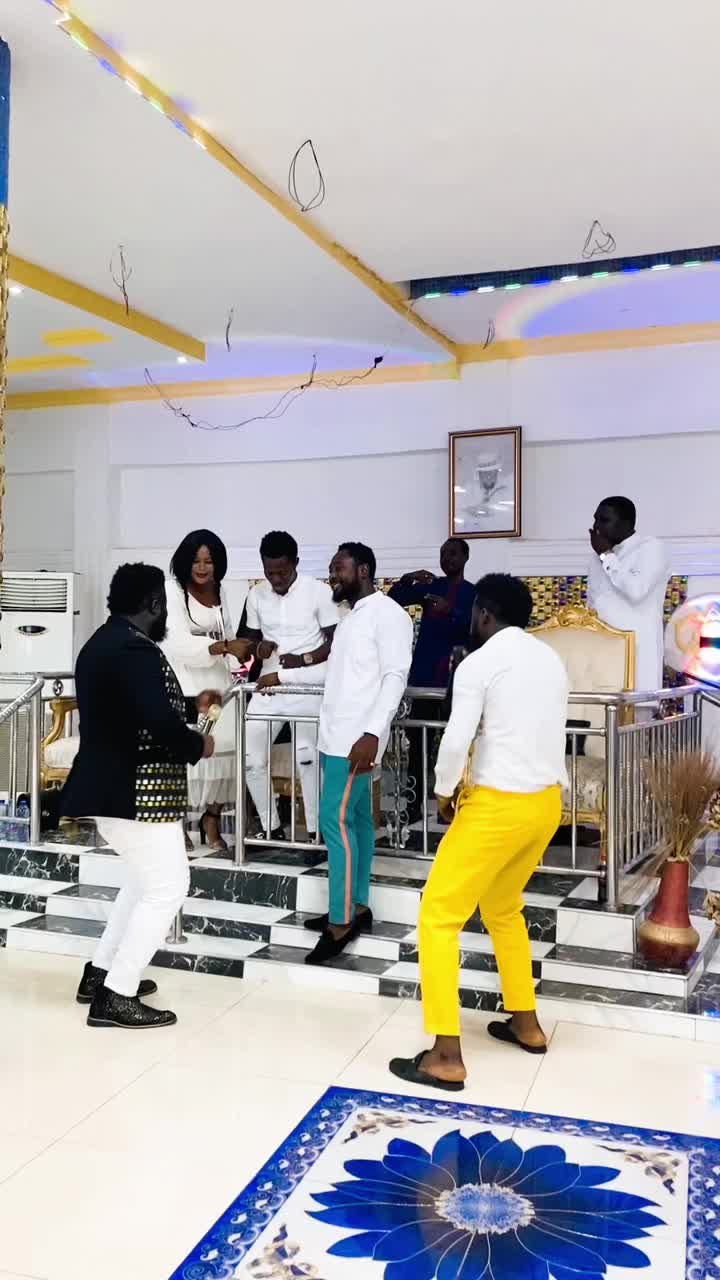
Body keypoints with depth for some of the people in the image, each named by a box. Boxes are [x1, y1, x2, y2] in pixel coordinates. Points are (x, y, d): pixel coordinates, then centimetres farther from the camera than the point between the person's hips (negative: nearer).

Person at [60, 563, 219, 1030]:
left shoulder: (103, 643, 14)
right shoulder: (136, 649, -20)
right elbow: (158, 725, -28)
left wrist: (192, 705, 28)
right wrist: (198, 746, -10)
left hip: (110, 786, 11)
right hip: (135, 791, -11)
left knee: (146, 879, 23)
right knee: (167, 887, -2)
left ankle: (101, 973, 27)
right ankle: (115, 997, 1)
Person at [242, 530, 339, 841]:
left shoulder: (319, 591, -7)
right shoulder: (256, 595, 6)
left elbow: (337, 641, -6)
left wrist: (304, 659, -19)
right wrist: (258, 647, -7)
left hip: (308, 686, -5)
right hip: (267, 686, 5)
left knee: (307, 756, -12)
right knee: (249, 755, 2)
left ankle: (315, 831, -1)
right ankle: (271, 827, 16)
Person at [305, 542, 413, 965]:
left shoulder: (387, 613, -11)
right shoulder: (352, 615, 18)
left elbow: (396, 676, -18)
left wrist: (372, 733, -25)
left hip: (358, 737, -9)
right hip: (338, 734, 9)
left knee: (336, 821, -11)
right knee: (358, 819, 13)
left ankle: (340, 924, -4)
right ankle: (358, 907, 21)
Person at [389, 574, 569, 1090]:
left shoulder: (478, 663, -12)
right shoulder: (552, 661, 11)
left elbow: (456, 741, -19)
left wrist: (445, 791, -1)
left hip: (498, 804, -8)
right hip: (546, 801, 8)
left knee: (439, 916, 1)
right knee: (503, 909, 27)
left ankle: (446, 1057, 0)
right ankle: (526, 1024, 35)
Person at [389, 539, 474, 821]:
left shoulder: (474, 593, 5)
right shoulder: (430, 586, 12)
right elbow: (393, 599, 3)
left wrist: (451, 610, -25)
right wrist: (407, 578, -14)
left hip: (456, 677, -2)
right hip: (425, 675, 2)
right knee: (418, 738, -2)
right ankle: (414, 804, 2)